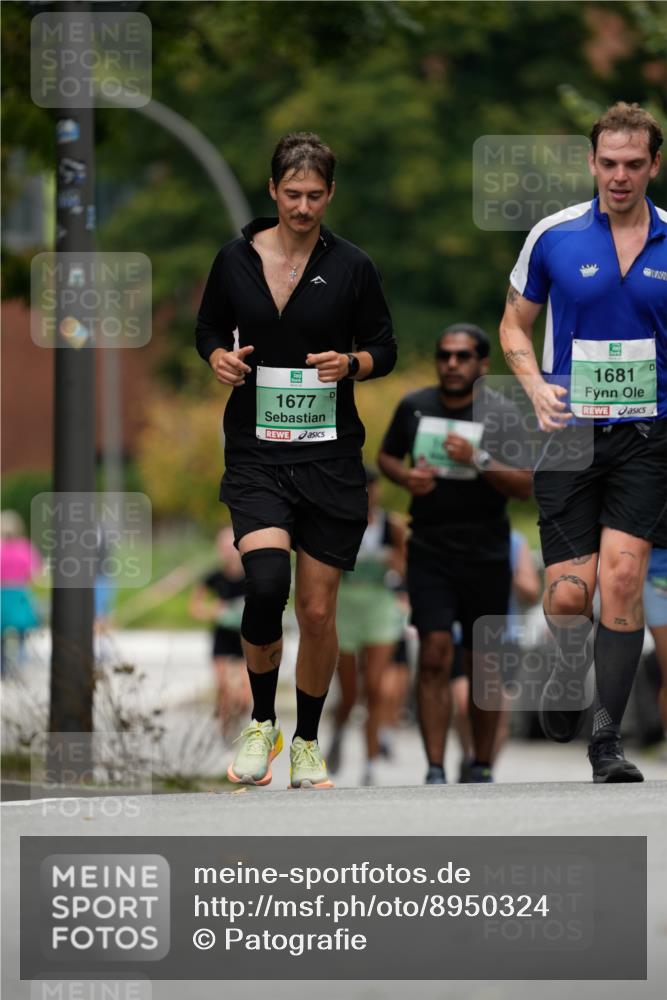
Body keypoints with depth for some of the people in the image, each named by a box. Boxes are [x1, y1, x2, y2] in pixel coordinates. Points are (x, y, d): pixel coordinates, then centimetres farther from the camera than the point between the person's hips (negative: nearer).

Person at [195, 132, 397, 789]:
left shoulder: (351, 266, -1)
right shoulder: (236, 260, 2)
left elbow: (384, 347, 7)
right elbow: (209, 329, 15)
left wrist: (352, 363, -14)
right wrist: (221, 359, -7)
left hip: (330, 453, 0)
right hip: (256, 451, 0)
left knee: (317, 609, 4)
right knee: (266, 582, -23)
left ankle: (307, 742, 24)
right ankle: (261, 724, -1)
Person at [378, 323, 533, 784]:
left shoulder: (502, 413, -4)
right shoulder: (414, 407, 3)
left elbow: (526, 485, -8)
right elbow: (387, 455, 19)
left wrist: (479, 460, -23)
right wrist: (405, 477, -3)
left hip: (486, 555, -1)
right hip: (429, 551, 1)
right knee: (434, 655, -12)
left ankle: (482, 768, 20)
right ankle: (435, 772, -14)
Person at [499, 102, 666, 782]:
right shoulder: (554, 236, 0)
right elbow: (515, 323, 11)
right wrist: (536, 388, -6)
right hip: (570, 434, 0)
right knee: (568, 593, -4)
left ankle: (607, 738, -8)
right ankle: (570, 667, 32)